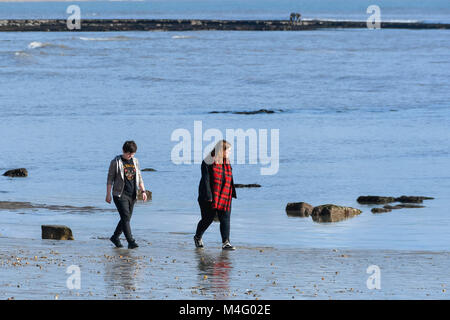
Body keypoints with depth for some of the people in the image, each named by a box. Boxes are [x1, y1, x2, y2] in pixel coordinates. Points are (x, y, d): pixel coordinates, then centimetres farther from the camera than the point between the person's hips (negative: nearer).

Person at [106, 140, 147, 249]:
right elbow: (110, 179, -4)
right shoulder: (115, 162, -5)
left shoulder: (135, 162, 11)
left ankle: (115, 237, 28)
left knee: (126, 218, 10)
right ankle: (131, 242, -19)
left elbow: (139, 178, 17)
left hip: (132, 195, 6)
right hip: (120, 194, -6)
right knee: (125, 217, -15)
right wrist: (108, 194, -8)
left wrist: (143, 191, 7)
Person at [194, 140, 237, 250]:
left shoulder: (226, 162, 10)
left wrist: (232, 194, 14)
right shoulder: (208, 162, -11)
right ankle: (197, 237, 30)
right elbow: (206, 180, -15)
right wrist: (208, 197, -20)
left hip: (224, 197, 5)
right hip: (210, 196, -5)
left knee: (225, 218, -6)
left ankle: (225, 243, -10)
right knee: (208, 219, 5)